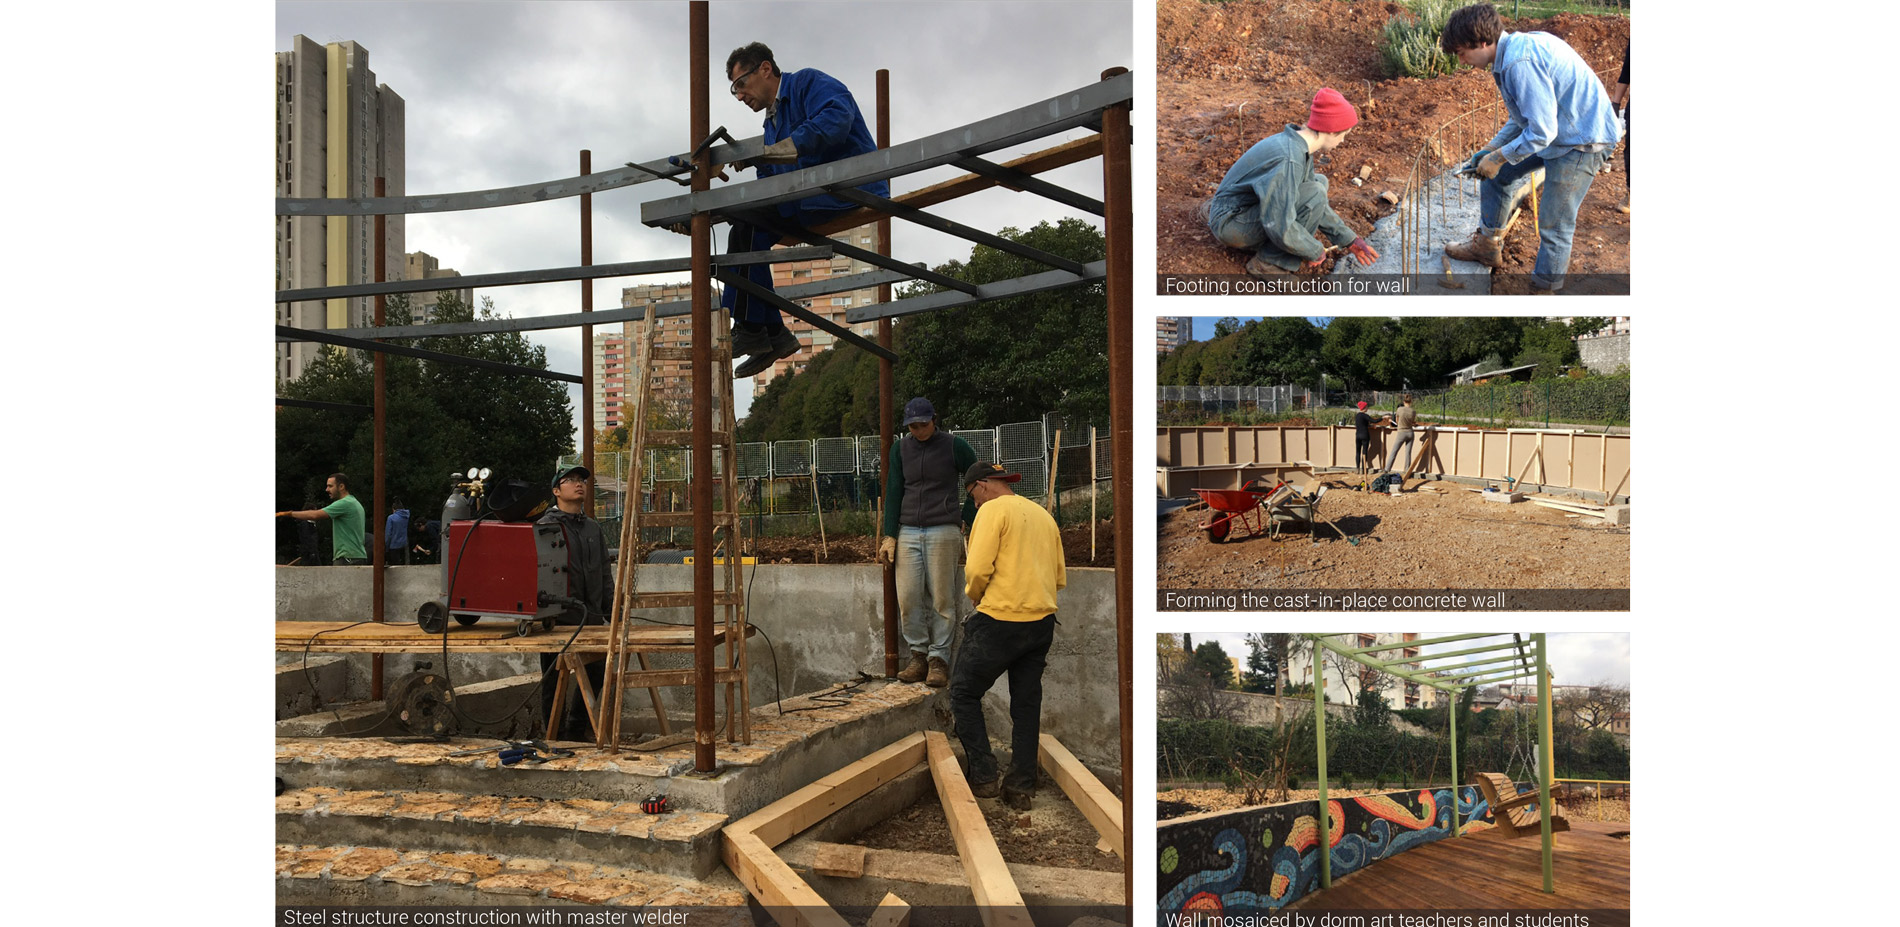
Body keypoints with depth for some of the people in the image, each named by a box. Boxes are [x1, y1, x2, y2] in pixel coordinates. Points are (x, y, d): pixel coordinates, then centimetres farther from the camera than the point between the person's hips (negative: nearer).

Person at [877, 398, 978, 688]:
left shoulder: (953, 446, 1)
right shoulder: (900, 449, 10)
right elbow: (893, 492, 10)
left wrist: (966, 517, 6)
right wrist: (889, 536, 3)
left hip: (943, 531, -3)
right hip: (908, 532, 3)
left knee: (941, 599, -4)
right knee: (907, 598, -3)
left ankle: (939, 659, 3)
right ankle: (919, 656, 9)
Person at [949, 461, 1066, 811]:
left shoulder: (993, 510, -7)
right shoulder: (1044, 515, 16)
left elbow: (978, 568, -17)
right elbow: (1059, 578, 17)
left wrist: (974, 595, 2)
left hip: (1000, 621, -7)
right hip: (1042, 622, 7)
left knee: (964, 693, 8)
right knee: (1027, 704, 13)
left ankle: (983, 776, 4)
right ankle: (1021, 786, 17)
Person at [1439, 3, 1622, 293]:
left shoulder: (1520, 62, -28)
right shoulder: (1513, 48, 5)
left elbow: (1541, 131, -28)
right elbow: (1524, 115, 17)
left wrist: (1499, 157, -15)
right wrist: (1490, 149, 10)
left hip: (1581, 141, -11)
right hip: (1557, 130, 11)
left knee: (1554, 225, -4)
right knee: (1497, 175, 18)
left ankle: (1544, 288, 10)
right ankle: (1488, 245, 34)